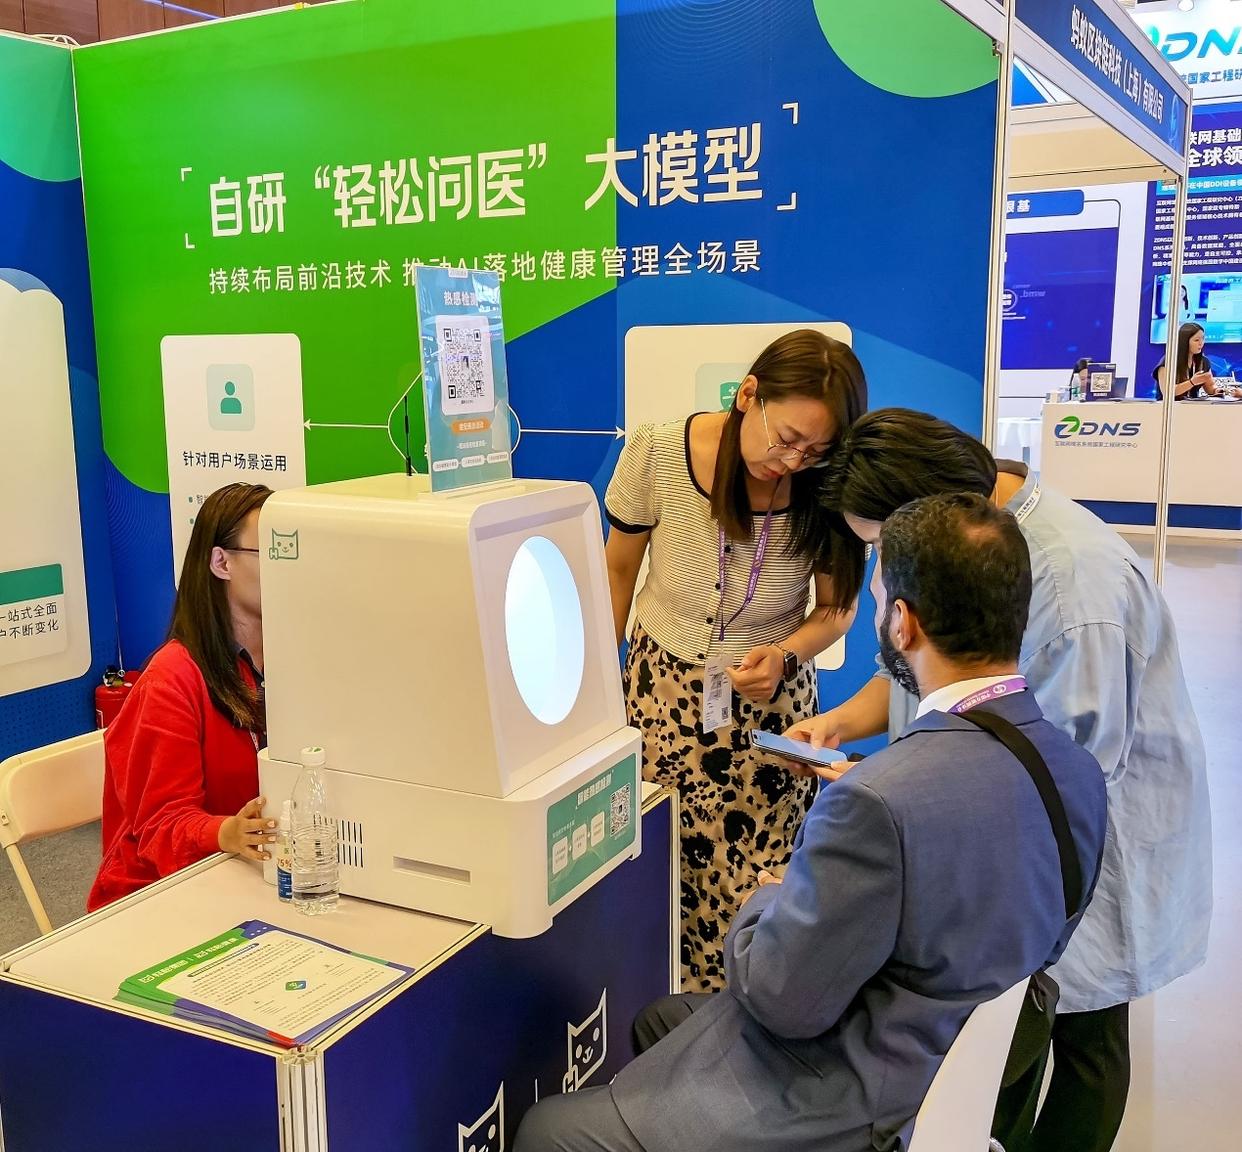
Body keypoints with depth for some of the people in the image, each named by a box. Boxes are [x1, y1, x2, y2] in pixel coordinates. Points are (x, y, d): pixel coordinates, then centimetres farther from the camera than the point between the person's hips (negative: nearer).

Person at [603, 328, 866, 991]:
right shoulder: (657, 453, -16)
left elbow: (836, 608, -1)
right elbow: (618, 569, 0)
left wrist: (786, 655, -21)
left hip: (771, 699, 0)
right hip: (662, 688, 0)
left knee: (755, 882, -1)